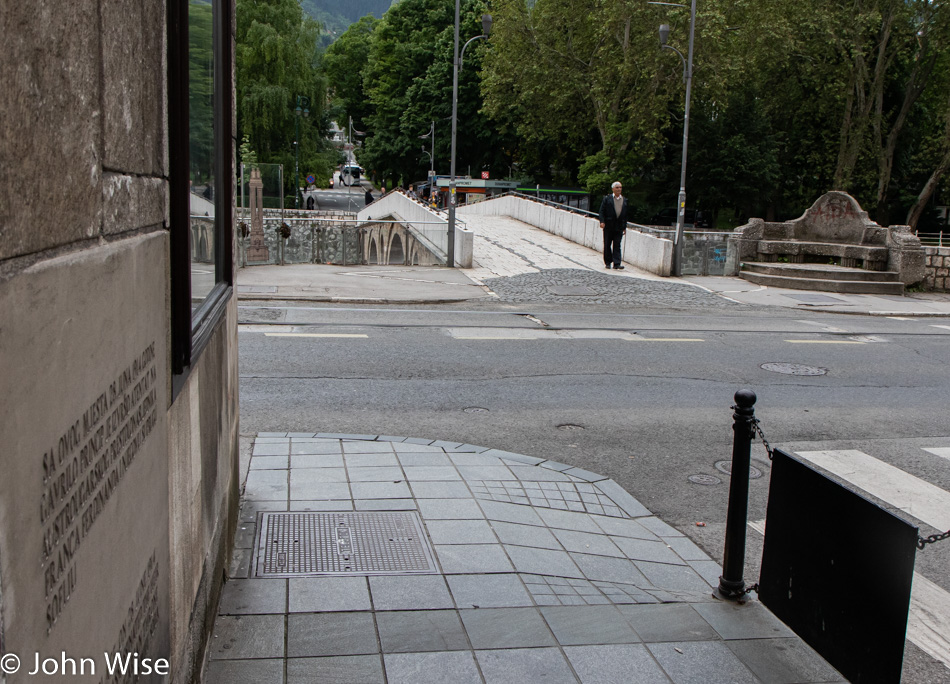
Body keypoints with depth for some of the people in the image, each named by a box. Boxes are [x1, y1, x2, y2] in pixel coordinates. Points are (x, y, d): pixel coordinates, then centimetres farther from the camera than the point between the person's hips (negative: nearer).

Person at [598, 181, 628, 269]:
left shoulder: (624, 200, 10)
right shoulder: (607, 198, 2)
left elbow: (625, 214, 12)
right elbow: (602, 211, -1)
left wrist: (624, 226, 10)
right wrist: (602, 221, -13)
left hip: (619, 227, 1)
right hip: (608, 225, -1)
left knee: (617, 245, -2)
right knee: (607, 244, 5)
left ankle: (617, 264, -5)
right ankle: (608, 262, 16)